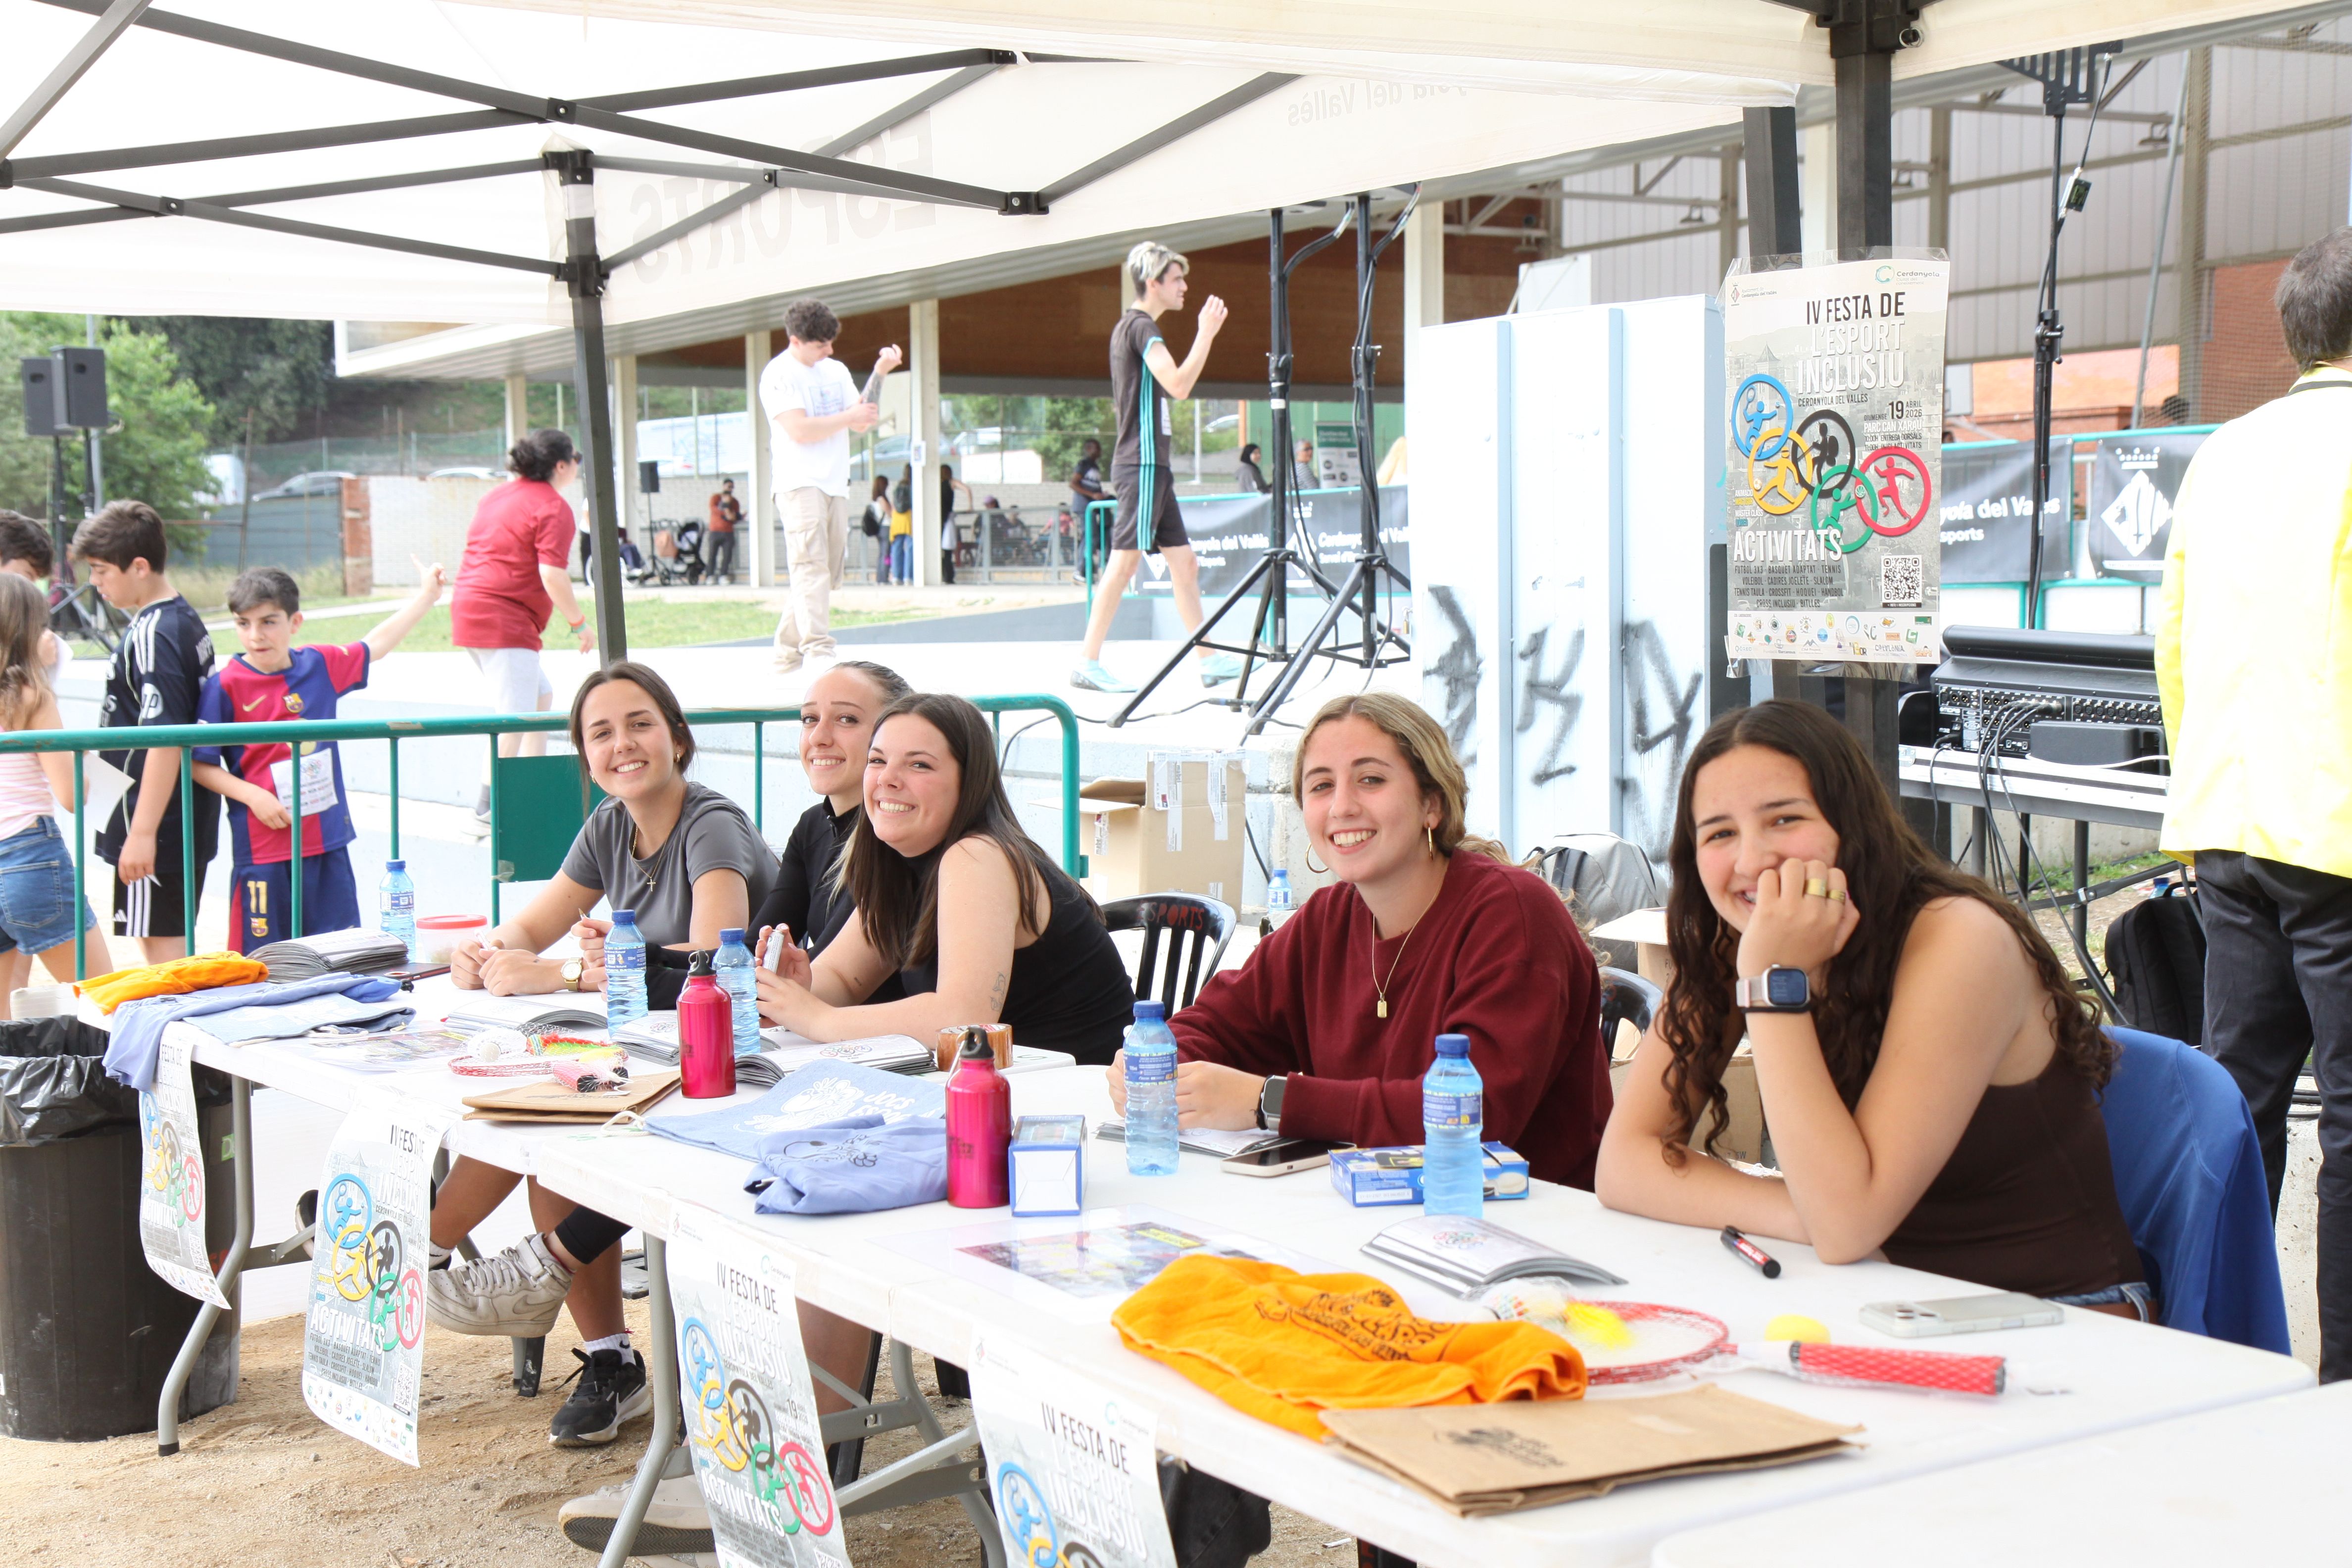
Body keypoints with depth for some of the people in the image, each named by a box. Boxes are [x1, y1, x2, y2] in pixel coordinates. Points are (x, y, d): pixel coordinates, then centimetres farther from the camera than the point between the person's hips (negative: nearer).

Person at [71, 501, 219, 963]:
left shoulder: (152, 635, -19)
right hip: (185, 821, 10)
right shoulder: (184, 618, 10)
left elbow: (165, 741, -24)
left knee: (161, 945, -3)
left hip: (157, 826, -10)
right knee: (168, 945, 16)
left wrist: (143, 833, -24)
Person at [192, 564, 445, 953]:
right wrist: (253, 795, -17)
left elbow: (376, 644, 21)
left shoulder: (321, 666, 4)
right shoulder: (226, 687, -8)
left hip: (328, 841, 4)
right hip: (262, 847, -4)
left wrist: (426, 595, 26)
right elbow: (200, 765, -5)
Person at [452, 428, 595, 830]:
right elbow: (551, 575, -18)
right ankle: (489, 804, -11)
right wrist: (579, 623, -9)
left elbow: (479, 552, 22)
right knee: (514, 714, -9)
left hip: (469, 612, 10)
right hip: (505, 620, -10)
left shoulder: (497, 496, 19)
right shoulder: (553, 507, -9)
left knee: (540, 696, 18)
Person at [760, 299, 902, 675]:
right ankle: (818, 650, -29)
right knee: (811, 565, -19)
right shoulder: (779, 375, -4)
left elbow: (861, 421, 10)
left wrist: (880, 374, 0)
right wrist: (849, 417, -8)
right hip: (800, 484, -7)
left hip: (836, 485, 7)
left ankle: (787, 652, 13)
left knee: (825, 572, 6)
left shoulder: (837, 371, 18)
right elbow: (800, 430, -15)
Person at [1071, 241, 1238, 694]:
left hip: (1151, 464, 11)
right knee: (1126, 559, -12)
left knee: (1183, 561, 9)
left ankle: (1208, 661, 12)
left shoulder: (1130, 327, 20)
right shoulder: (1141, 326, -11)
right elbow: (1178, 385, -23)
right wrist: (1206, 333, -17)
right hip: (1143, 462, -11)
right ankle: (1088, 664, -12)